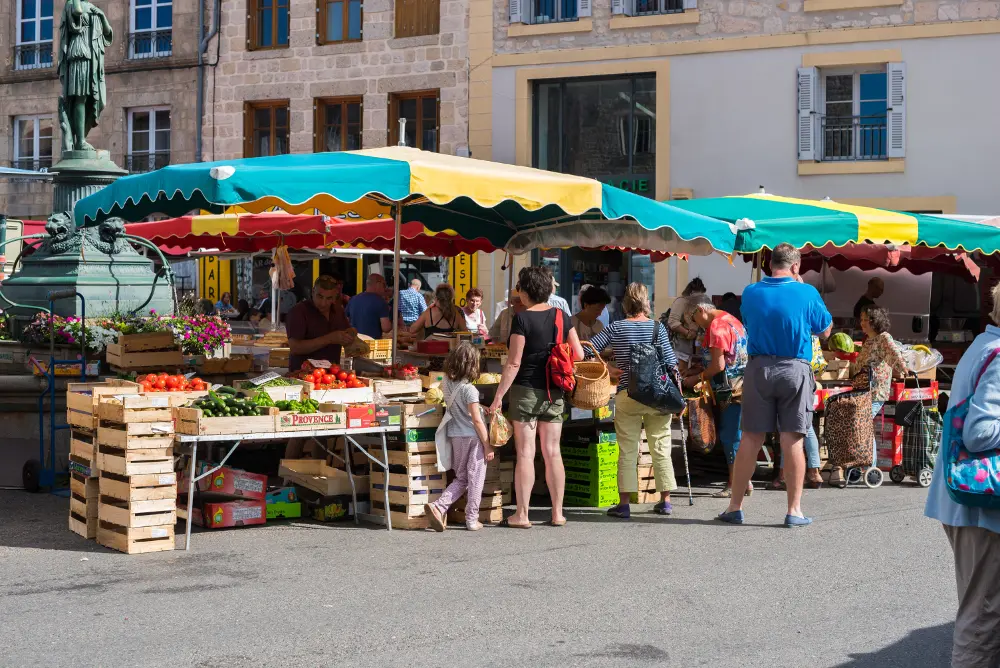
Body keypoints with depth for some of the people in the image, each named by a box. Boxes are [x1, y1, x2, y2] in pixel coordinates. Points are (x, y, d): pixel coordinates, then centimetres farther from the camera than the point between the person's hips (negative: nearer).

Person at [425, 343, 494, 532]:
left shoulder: (447, 383, 1)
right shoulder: (468, 389, -18)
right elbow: (476, 420, -17)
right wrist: (487, 445, -10)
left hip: (455, 436, 6)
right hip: (473, 436, -6)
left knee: (461, 478, 16)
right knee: (475, 479, 5)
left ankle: (438, 506, -2)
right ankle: (472, 520, 9)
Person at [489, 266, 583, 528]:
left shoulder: (522, 318, -11)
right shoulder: (561, 316, 4)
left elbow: (514, 363, -14)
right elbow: (579, 354, 7)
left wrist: (498, 397, -10)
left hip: (526, 391, -4)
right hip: (554, 393, 5)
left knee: (525, 453, -1)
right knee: (552, 452, 9)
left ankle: (522, 515, 1)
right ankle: (557, 513, 12)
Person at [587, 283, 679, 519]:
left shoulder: (616, 328, -1)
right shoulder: (658, 327, 1)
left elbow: (588, 351, -2)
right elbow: (671, 362, -1)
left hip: (627, 395, -1)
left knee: (627, 451, 2)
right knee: (661, 448, 9)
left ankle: (624, 503, 1)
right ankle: (665, 500, 13)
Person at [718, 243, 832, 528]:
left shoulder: (750, 293, 2)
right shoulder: (807, 293, -5)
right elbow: (825, 331, 8)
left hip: (759, 368, 2)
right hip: (795, 369, -2)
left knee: (750, 438, 7)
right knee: (793, 440, 1)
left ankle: (735, 507, 11)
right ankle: (794, 510, 5)